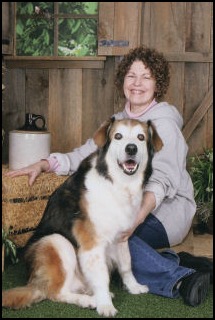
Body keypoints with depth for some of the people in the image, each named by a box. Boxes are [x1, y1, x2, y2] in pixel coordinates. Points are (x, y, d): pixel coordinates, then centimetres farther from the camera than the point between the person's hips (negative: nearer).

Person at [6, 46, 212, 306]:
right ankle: (178, 269, -16)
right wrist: (43, 164, -2)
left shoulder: (163, 123, -10)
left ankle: (179, 277, -24)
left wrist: (139, 215, -38)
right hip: (132, 204, 8)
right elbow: (86, 154, 12)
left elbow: (163, 179, -22)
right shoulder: (118, 120, 13)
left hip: (168, 209, -7)